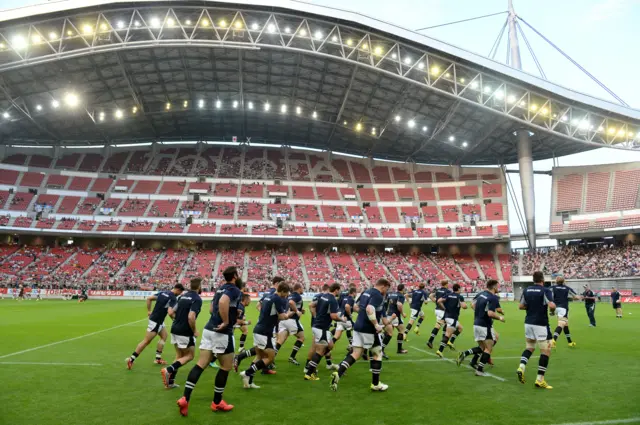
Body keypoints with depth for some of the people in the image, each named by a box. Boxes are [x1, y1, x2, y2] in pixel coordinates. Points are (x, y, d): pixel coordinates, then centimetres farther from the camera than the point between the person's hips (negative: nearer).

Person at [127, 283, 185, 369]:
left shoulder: (163, 292, 6)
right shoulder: (173, 298, -18)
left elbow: (149, 298, 7)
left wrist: (149, 311, 13)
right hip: (155, 321, -9)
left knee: (164, 336, 17)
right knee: (146, 341, -1)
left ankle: (158, 358, 20)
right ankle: (131, 359, 5)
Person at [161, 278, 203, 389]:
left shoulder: (183, 296, 9)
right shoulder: (197, 299, -15)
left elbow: (171, 312, 10)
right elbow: (191, 317, -26)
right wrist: (194, 331, -12)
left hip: (175, 329, 8)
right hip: (185, 332, -8)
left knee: (179, 356, 19)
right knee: (189, 356, 8)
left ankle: (170, 381, 18)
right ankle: (168, 370, -9)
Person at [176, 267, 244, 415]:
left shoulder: (220, 289, 16)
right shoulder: (235, 290, -12)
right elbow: (223, 302, -32)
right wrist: (226, 322, -22)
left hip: (209, 329, 8)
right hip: (222, 333, -8)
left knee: (201, 364, 8)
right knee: (226, 367, 8)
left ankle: (185, 398, 4)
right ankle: (217, 403, 19)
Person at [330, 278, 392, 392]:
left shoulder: (366, 292, 13)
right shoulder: (378, 296, -15)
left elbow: (357, 307, 25)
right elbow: (369, 309, -31)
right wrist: (376, 325, -25)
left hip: (358, 327, 8)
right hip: (369, 330, -8)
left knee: (356, 354, 9)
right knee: (377, 354, 10)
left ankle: (338, 373, -7)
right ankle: (375, 384, 18)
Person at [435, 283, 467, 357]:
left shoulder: (448, 295, 8)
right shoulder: (460, 297, -6)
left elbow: (439, 301, -2)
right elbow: (464, 306, -19)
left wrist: (444, 308, 9)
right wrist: (465, 305, 4)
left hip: (446, 316, 7)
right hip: (453, 318, -7)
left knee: (460, 328, 26)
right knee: (447, 335, -7)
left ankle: (450, 342, 17)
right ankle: (440, 351, -13)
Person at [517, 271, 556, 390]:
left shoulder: (526, 290, 6)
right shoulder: (546, 290, -11)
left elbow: (521, 306, 9)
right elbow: (552, 305, -24)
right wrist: (553, 309, -2)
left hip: (528, 323, 6)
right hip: (541, 324, -6)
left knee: (530, 347, 21)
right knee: (546, 351, 5)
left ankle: (521, 367, -1)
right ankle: (540, 379, 3)